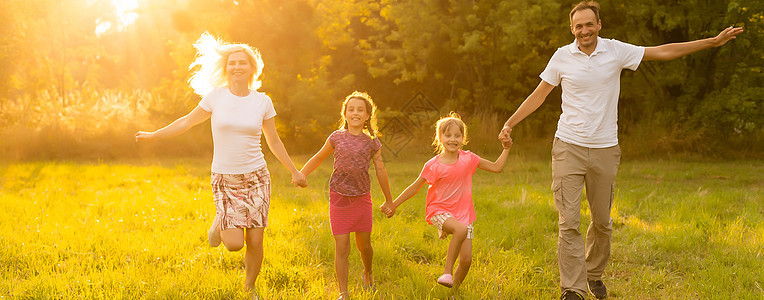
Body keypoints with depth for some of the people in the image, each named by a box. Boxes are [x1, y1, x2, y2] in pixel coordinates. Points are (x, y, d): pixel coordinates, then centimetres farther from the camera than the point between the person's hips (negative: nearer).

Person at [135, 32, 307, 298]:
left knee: (255, 242, 0)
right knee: (234, 244, -10)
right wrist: (153, 136, 16)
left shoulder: (263, 102, 1)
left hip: (256, 177, 1)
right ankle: (221, 224, 25)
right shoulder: (215, 96, -3)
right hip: (225, 180, -1)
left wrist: (294, 171, 15)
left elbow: (274, 141, 12)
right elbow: (188, 121, 11)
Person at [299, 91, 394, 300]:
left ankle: (368, 272, 42)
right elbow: (318, 158, 15)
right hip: (339, 198, -1)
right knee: (341, 247, -2)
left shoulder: (372, 142, 1)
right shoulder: (336, 137, 1)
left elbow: (380, 170, 8)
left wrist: (388, 200, 14)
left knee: (364, 244, 9)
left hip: (362, 198, 1)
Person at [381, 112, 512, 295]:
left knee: (466, 259, -5)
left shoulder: (468, 159, 1)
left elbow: (497, 167, 8)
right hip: (440, 211, -4)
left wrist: (506, 149, -1)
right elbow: (414, 188, 2)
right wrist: (393, 205, 4)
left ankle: (454, 291, 17)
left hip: (463, 214, 4)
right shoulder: (433, 165, -7)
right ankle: (447, 271, -23)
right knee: (461, 230, -37)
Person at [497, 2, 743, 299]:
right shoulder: (562, 56, 0)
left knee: (602, 221, 10)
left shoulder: (616, 50, 1)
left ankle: (594, 275, 33)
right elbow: (538, 95, 7)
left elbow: (662, 52, 6)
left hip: (605, 150, 1)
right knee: (568, 222, -8)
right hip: (568, 148, -1)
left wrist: (713, 41, 7)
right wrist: (509, 124, -1)